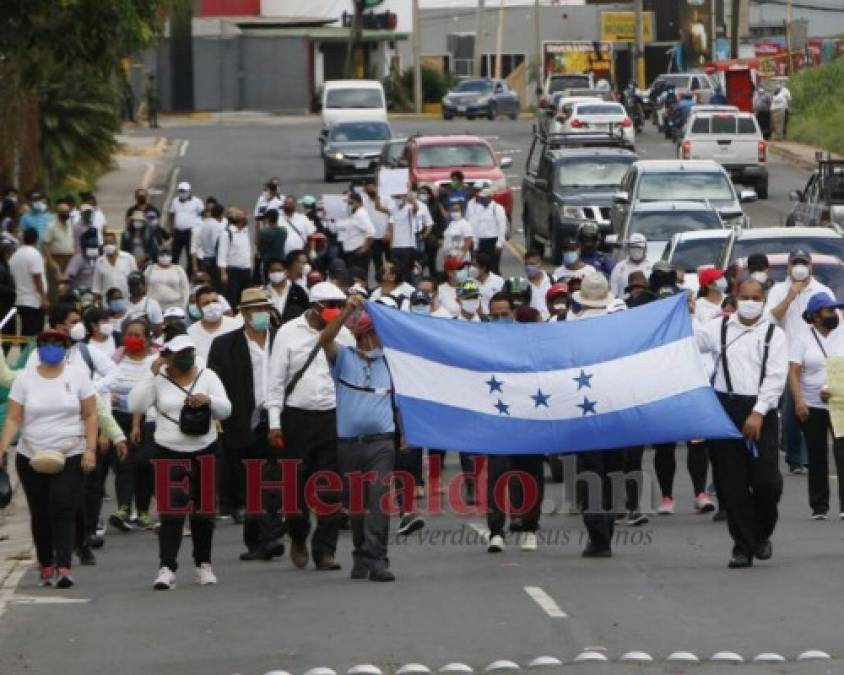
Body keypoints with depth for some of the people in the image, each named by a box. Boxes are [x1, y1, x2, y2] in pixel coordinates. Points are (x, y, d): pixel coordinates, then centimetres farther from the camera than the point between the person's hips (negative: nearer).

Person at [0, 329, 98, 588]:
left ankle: (63, 568, -20)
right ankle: (46, 566, 18)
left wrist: (90, 449, -8)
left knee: (63, 512, -14)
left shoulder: (77, 376, 1)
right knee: (40, 515, 8)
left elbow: (90, 416, 1)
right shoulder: (25, 379, 3)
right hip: (31, 458, 2)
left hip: (70, 457, -2)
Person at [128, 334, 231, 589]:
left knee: (204, 511, 10)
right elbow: (135, 405, -12)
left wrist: (209, 400, -18)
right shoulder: (159, 380, 0)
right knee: (171, 513, -10)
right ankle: (166, 569, -13)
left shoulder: (207, 376, 5)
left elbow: (226, 410, 2)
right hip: (169, 453, -2)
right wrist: (151, 375, -15)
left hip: (204, 451, 2)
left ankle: (203, 564, 23)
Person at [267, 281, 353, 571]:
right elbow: (276, 380, 0)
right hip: (297, 417, -2)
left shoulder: (343, 335, 5)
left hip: (333, 417, 2)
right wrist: (274, 421, -5)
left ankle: (325, 549, 5)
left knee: (331, 487, -1)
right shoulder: (289, 333, -1)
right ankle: (298, 539, 25)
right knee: (296, 483, 2)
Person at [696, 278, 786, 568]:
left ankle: (762, 534, 19)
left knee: (767, 480, -7)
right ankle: (743, 546, 8)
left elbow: (776, 377, -4)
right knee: (733, 484, 1)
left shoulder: (774, 334, 4)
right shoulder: (719, 328, 9)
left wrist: (758, 413, -14)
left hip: (760, 412, -1)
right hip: (726, 408, 1)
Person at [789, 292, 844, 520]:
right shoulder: (803, 338, 1)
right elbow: (793, 372, -5)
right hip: (811, 406, 0)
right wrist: (798, 400, -17)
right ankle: (818, 507, 15)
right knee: (817, 458, 7)